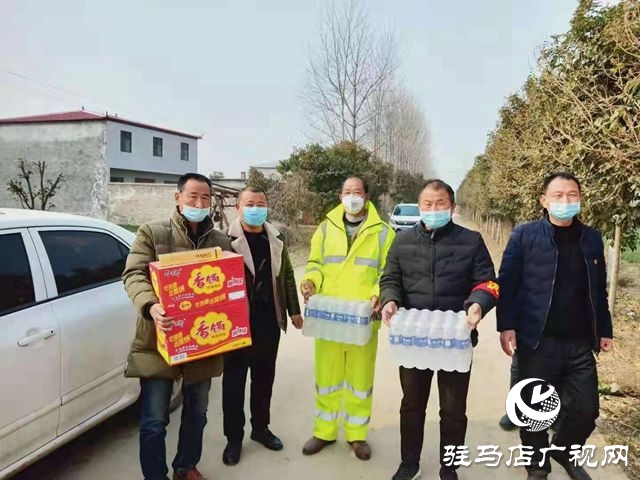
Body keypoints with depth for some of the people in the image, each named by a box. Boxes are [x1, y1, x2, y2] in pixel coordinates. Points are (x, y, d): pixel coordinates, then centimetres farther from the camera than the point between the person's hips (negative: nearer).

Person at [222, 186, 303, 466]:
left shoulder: (275, 239, 8)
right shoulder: (226, 239, -8)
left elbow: (287, 276, 13)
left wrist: (294, 311, 11)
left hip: (269, 321, 5)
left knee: (265, 378, 16)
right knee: (234, 380, 7)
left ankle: (260, 428, 34)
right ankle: (234, 437, 22)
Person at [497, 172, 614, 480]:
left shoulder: (592, 239, 9)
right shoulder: (524, 235, -4)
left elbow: (599, 290, 15)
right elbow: (507, 283, -7)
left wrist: (604, 330, 14)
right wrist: (506, 325, -14)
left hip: (580, 343, 4)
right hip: (538, 342, -3)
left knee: (586, 409, 10)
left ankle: (565, 453, 39)